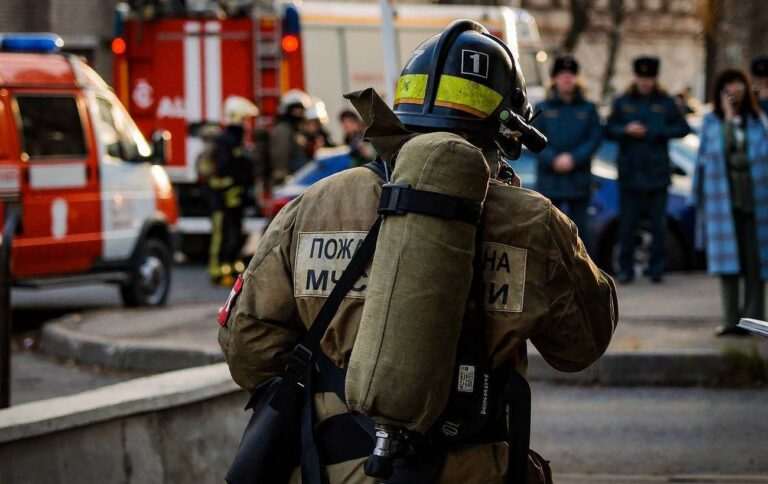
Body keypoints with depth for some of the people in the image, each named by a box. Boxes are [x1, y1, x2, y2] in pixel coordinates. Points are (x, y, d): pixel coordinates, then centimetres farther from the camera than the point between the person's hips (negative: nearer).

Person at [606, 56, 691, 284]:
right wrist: (626, 130, -11)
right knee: (627, 224, -1)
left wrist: (655, 133, -8)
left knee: (658, 224, -1)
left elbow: (683, 128, 3)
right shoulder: (622, 103, 9)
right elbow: (609, 130, 9)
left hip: (657, 172, 0)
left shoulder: (665, 103, 6)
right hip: (629, 171, 0)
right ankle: (626, 269, 6)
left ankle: (656, 268, 6)